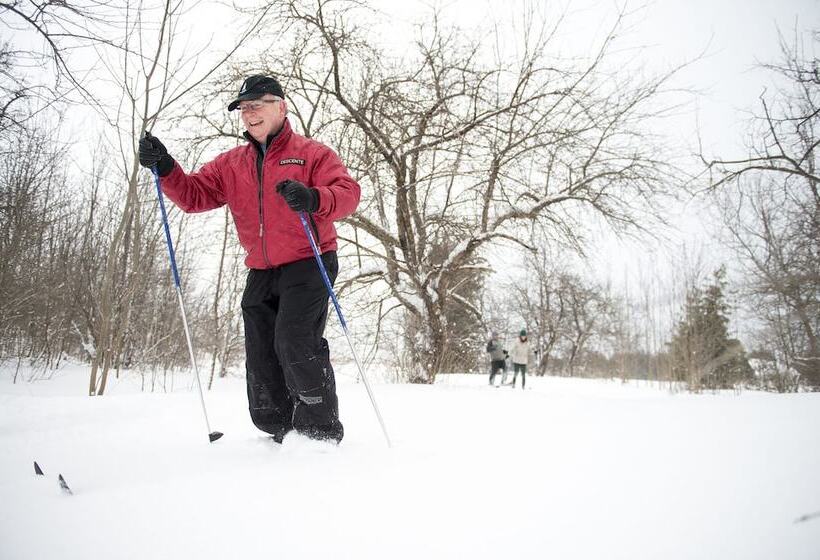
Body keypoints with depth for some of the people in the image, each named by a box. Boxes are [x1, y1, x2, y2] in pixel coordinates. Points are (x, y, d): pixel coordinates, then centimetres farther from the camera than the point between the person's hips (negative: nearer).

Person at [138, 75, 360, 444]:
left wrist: (313, 198, -34)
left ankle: (321, 431, -7)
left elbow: (348, 192, -13)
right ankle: (280, 435, 20)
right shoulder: (231, 164, 15)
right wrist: (164, 168, -7)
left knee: (295, 343, -20)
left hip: (307, 265, -6)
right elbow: (195, 195, 11)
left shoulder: (311, 153, -1)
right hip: (261, 273, 6)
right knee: (260, 360, 6)